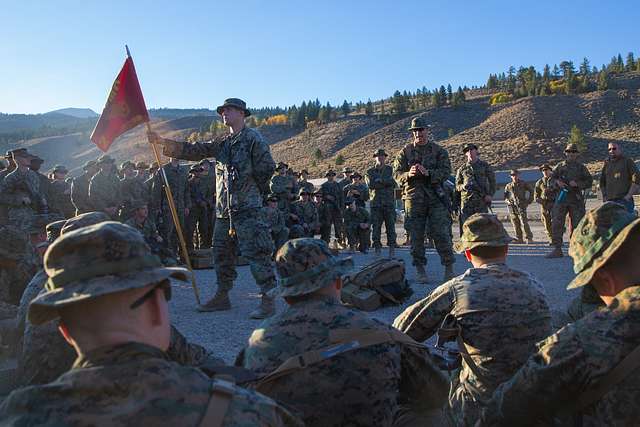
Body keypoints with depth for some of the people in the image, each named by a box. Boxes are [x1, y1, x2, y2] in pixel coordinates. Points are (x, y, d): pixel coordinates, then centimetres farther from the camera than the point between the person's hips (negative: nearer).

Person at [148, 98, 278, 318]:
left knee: (257, 253, -9)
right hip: (224, 209, 8)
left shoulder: (253, 138, -5)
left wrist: (252, 192, 0)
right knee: (222, 253, 14)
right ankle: (222, 297, 26)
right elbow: (191, 150, 14)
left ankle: (268, 300, -4)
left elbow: (267, 167, -10)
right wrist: (162, 141, 6)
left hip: (248, 209, -8)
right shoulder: (222, 144, 17)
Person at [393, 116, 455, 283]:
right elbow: (396, 173, 4)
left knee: (441, 233, -3)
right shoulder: (405, 151, 7)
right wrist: (408, 174, -17)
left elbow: (446, 171, -3)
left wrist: (428, 173, -20)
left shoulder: (439, 151, 6)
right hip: (414, 198, 1)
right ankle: (420, 270, 13)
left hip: (435, 197, -1)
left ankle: (449, 268, 9)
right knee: (416, 234, 4)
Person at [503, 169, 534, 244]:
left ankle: (529, 238, -6)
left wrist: (529, 201, 8)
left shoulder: (524, 184, 5)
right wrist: (508, 201, -2)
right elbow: (505, 196, 17)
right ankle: (519, 239, 10)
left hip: (521, 207, -3)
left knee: (524, 223, -10)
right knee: (515, 224, 3)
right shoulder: (508, 186, 11)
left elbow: (531, 191, 16)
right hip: (512, 207, 3)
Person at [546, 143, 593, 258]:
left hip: (576, 199, 0)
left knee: (576, 224, 3)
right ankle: (557, 249, -4)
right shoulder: (560, 166, 11)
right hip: (561, 198, 1)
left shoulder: (581, 167, 8)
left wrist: (577, 184, -12)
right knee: (556, 224, -7)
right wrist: (557, 182, -8)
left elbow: (589, 182, 5)